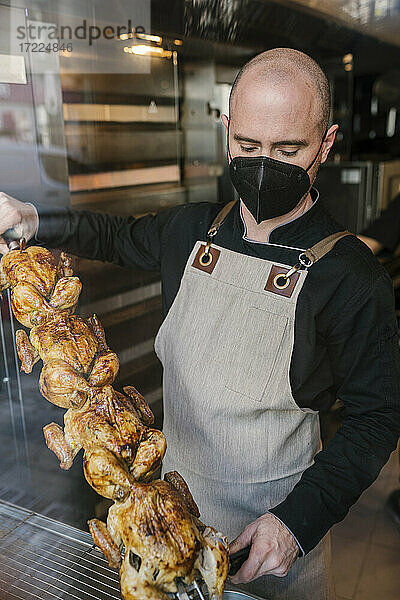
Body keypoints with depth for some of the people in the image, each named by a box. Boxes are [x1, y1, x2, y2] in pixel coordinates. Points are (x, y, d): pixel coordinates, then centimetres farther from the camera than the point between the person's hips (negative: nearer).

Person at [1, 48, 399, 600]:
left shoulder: (350, 275, -20)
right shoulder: (192, 230, -7)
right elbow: (119, 237, 13)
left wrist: (299, 519, -22)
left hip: (276, 517, -4)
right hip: (176, 494, 5)